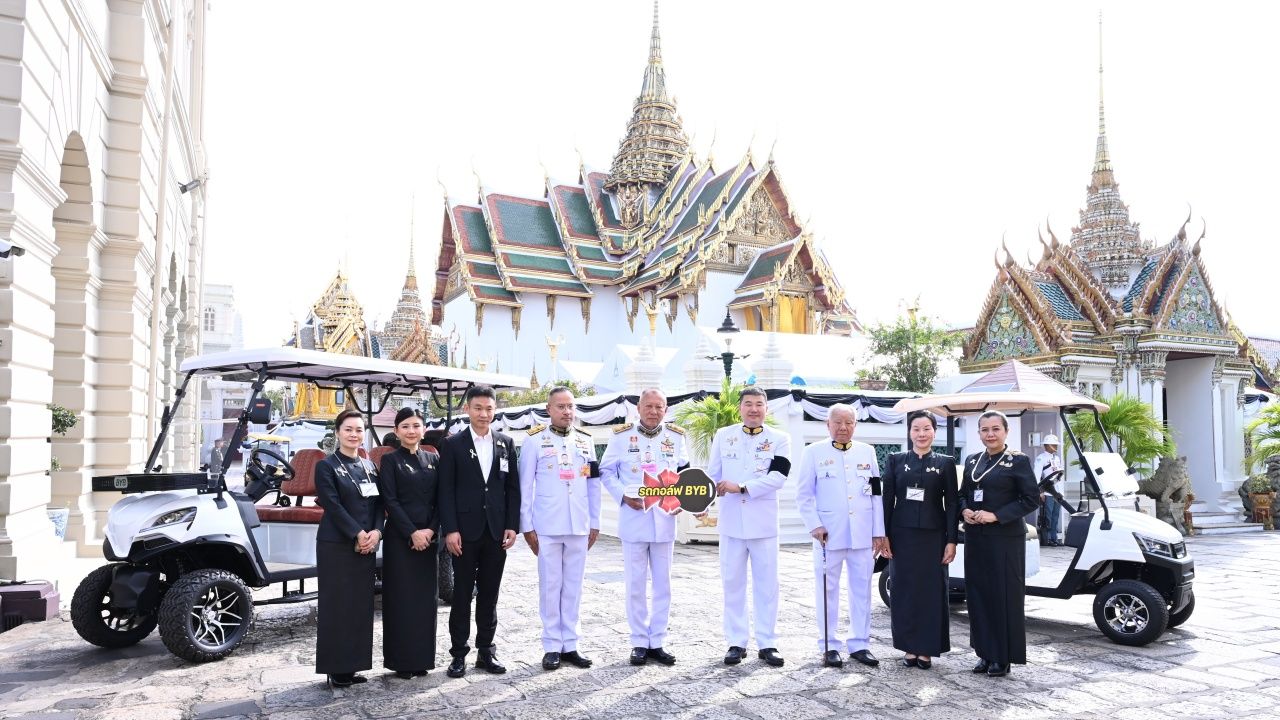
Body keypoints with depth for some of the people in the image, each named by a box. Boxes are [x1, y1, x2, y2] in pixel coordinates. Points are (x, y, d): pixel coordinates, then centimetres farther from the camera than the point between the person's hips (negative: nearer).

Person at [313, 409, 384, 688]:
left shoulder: (369, 466, 13)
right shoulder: (326, 466, -4)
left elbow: (378, 503, 8)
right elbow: (333, 506, -12)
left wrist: (376, 532, -9)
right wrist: (358, 534, -17)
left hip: (367, 546, 6)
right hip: (336, 545, -5)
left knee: (361, 605, 7)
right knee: (337, 606, -1)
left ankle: (353, 664, 16)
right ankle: (337, 668, 7)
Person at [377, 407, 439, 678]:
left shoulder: (433, 460, 10)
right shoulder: (390, 460, -1)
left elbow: (440, 500, 7)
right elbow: (390, 501, -8)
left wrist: (430, 530, -8)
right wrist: (412, 533, -14)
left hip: (428, 537, 4)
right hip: (400, 537, -4)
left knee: (425, 596, 7)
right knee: (401, 597, 0)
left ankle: (421, 658, 16)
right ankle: (401, 660, 9)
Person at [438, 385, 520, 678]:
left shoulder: (506, 443, 8)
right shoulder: (453, 444, 0)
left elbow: (513, 487, 8)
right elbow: (446, 490, -4)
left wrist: (512, 526, 0)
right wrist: (450, 529, -11)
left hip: (496, 531, 3)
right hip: (465, 531, -2)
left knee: (489, 594, 10)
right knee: (462, 594, 5)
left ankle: (486, 651, 20)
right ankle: (459, 653, 14)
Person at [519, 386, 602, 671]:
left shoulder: (585, 440, 10)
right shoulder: (535, 440, -1)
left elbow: (593, 484, 12)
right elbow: (525, 485, -1)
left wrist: (595, 522, 9)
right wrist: (527, 525, -4)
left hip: (579, 525, 3)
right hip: (547, 525, -3)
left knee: (573, 586, 8)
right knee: (550, 586, 3)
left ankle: (570, 645, 16)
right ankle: (552, 646, 12)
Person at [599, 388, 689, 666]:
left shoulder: (676, 437, 5)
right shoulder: (622, 436, -2)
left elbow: (685, 473, 15)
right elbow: (606, 471, 3)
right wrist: (624, 496, -11)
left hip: (664, 520, 2)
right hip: (633, 520, -2)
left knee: (663, 583, 8)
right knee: (636, 584, 4)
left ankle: (657, 642, 19)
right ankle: (640, 642, 16)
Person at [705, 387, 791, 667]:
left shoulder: (779, 439, 1)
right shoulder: (723, 436, 7)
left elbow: (778, 477, -12)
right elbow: (712, 474, 9)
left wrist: (741, 487, -19)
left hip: (763, 522, -1)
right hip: (731, 521, 1)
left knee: (766, 584, 4)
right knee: (733, 583, 6)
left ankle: (767, 644, 14)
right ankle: (736, 643, 16)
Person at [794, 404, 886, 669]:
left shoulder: (867, 452, 9)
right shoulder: (814, 452, 0)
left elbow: (876, 493, 9)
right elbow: (804, 494, 0)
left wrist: (879, 532, 6)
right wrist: (814, 525, -10)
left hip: (863, 535, 3)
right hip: (829, 534, -3)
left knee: (862, 590, 9)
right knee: (828, 590, 4)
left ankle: (860, 644, 19)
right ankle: (829, 646, 14)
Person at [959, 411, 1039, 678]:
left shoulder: (1018, 461, -5)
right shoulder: (972, 460, 11)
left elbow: (1031, 498, -9)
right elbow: (963, 493, 18)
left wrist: (997, 515, -16)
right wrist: (965, 510, -4)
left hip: (1005, 538, -5)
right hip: (975, 536, 5)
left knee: (1005, 595, 0)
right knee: (978, 593, 7)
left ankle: (1003, 657, 11)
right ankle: (985, 653, 19)